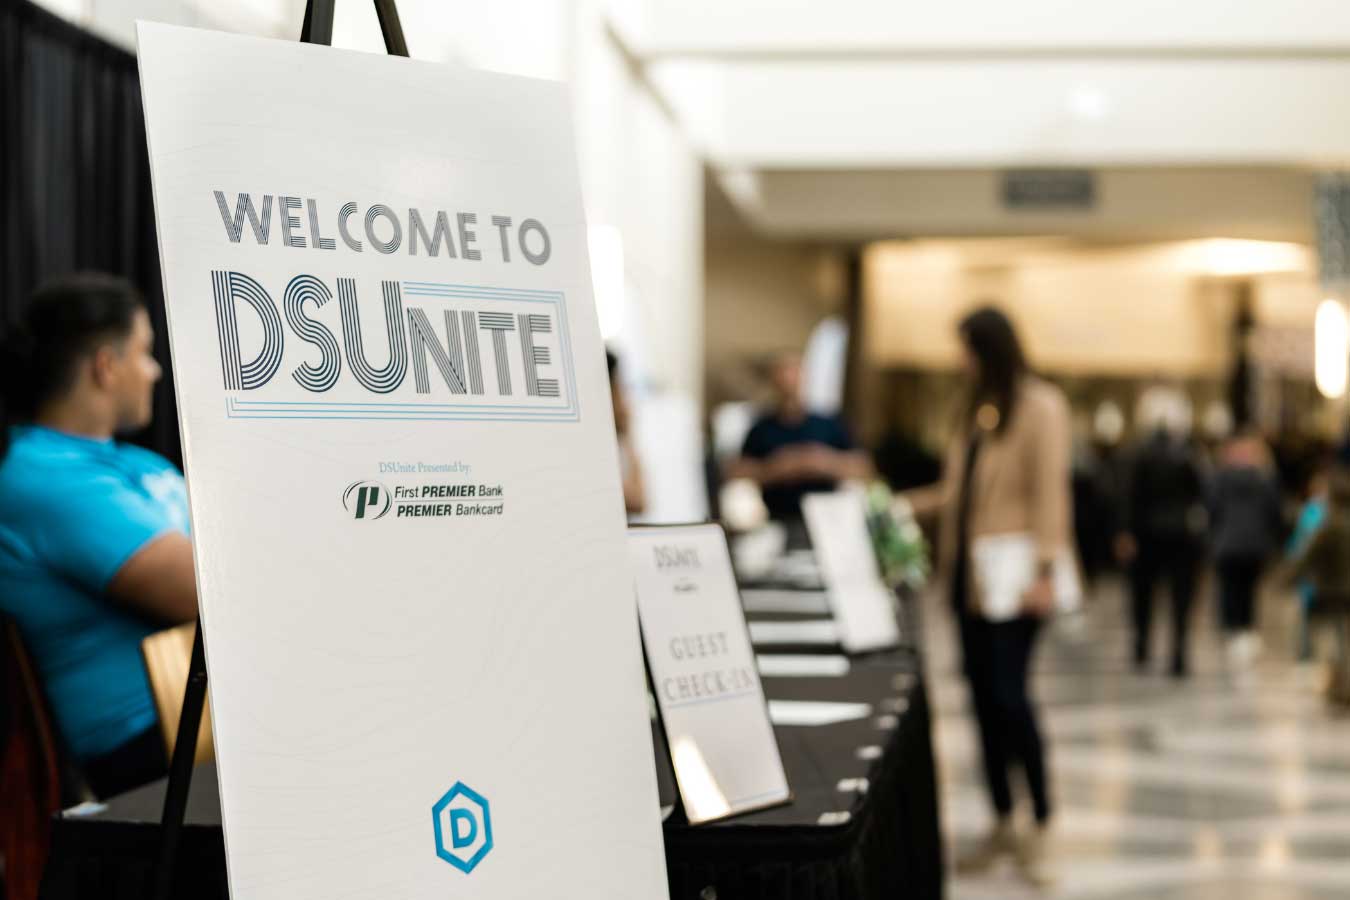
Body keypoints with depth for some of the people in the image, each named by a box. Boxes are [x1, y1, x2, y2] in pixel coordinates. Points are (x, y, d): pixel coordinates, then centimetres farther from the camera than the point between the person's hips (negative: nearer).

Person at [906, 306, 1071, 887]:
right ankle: (1002, 824, 18)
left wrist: (1044, 568, -20)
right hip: (969, 572, 8)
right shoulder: (978, 408, 15)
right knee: (983, 697, 8)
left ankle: (1041, 830, 1)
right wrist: (914, 504, 13)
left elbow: (1049, 492, -14)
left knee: (1009, 694, -11)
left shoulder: (1040, 407, -8)